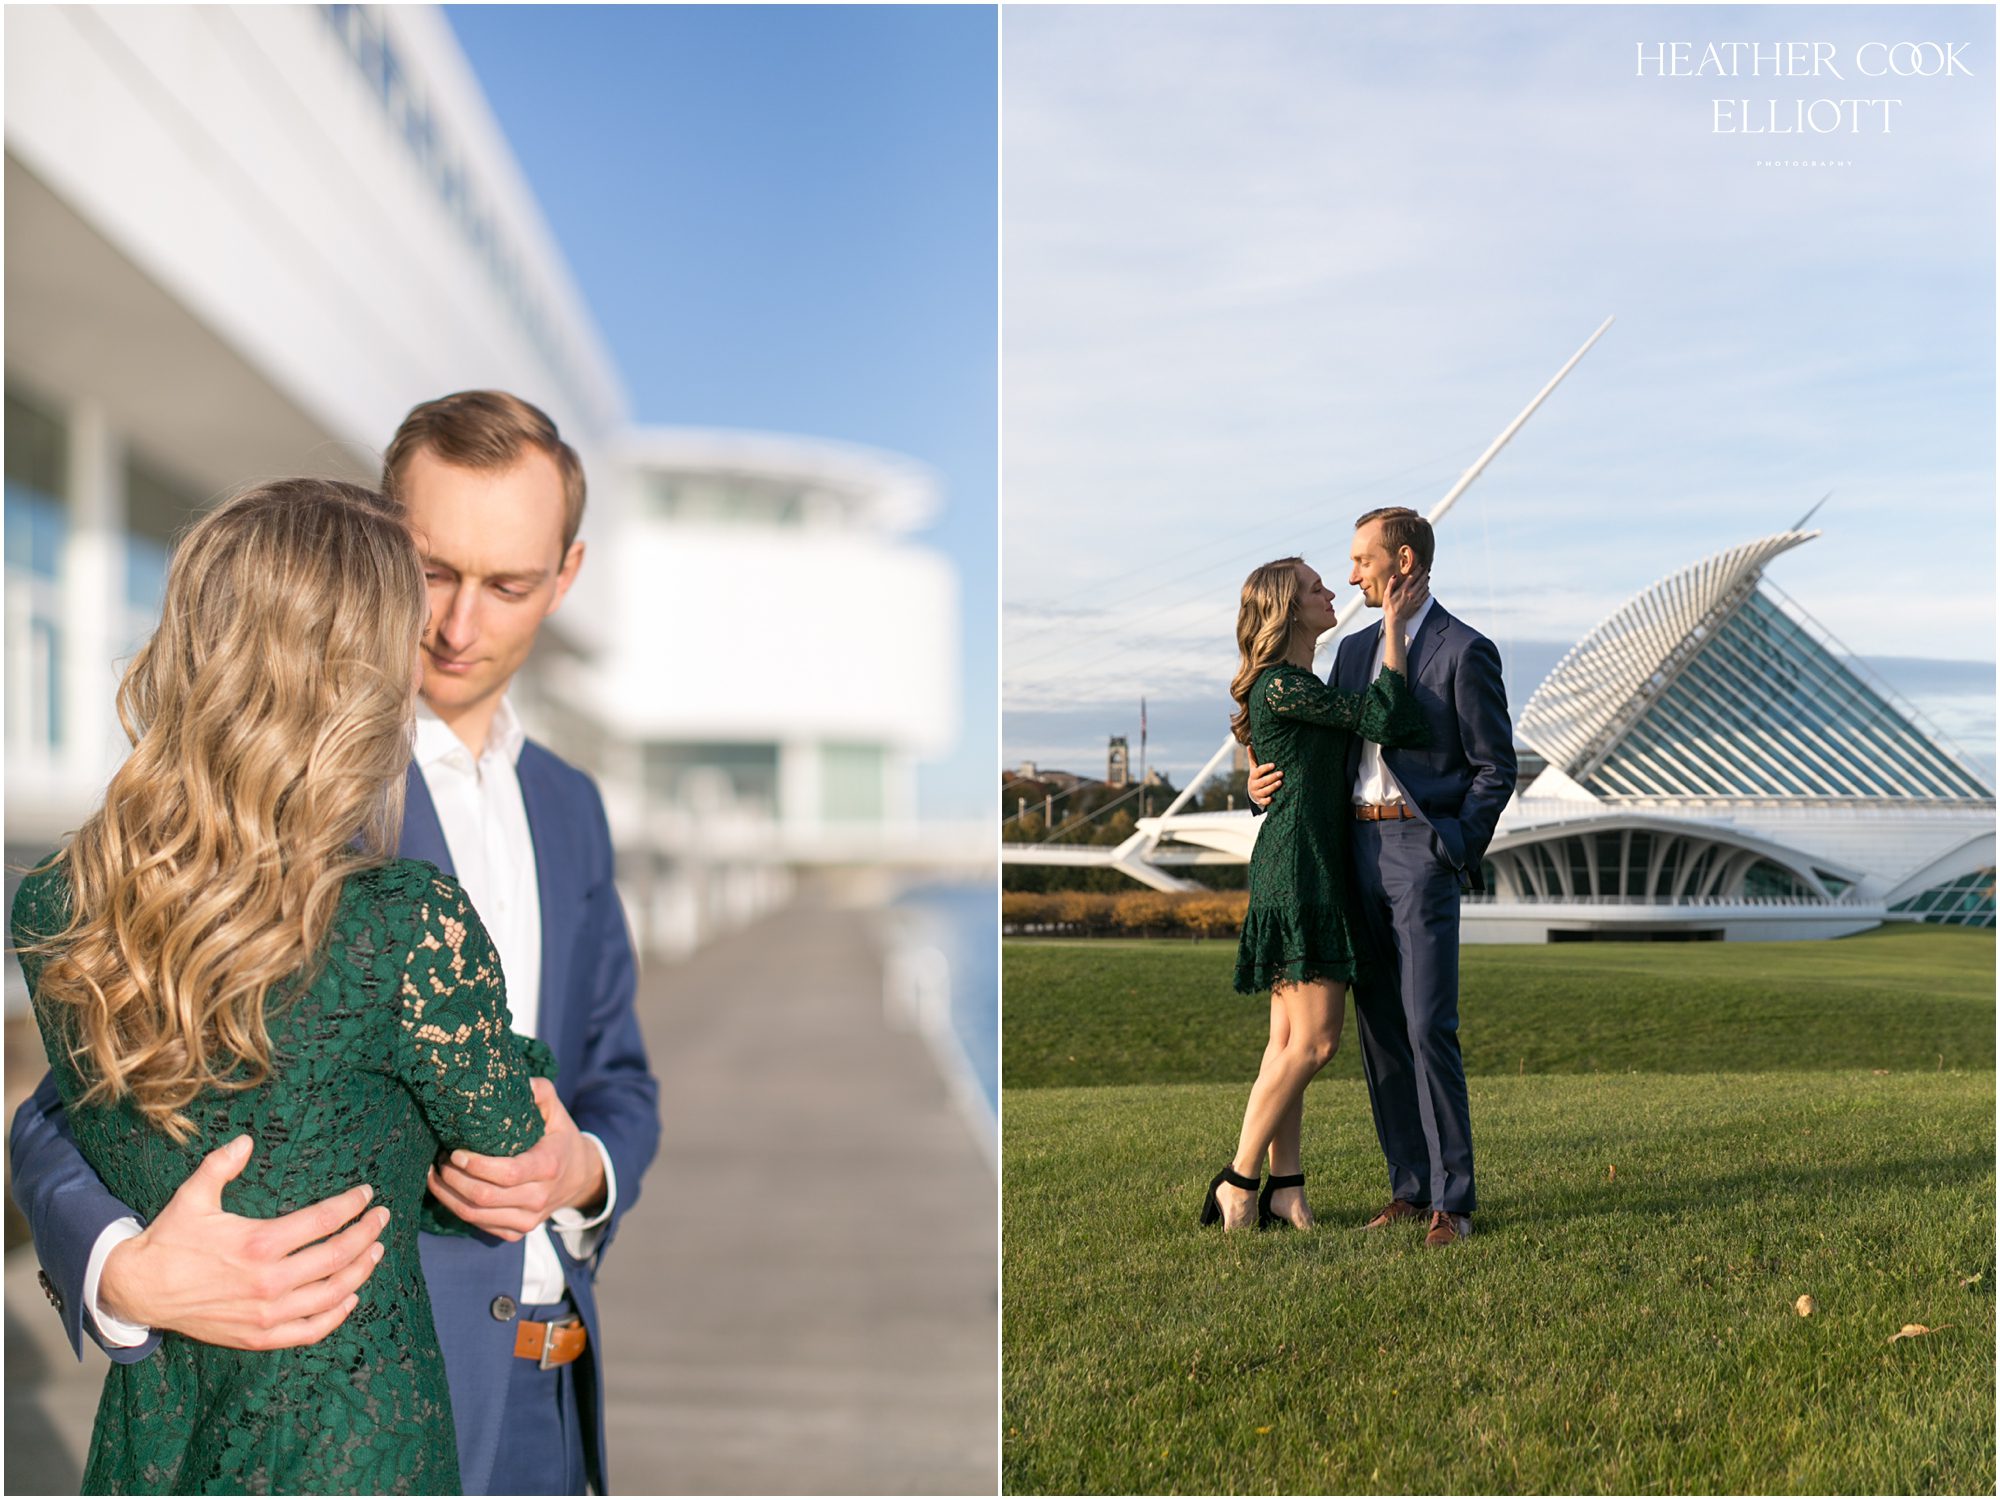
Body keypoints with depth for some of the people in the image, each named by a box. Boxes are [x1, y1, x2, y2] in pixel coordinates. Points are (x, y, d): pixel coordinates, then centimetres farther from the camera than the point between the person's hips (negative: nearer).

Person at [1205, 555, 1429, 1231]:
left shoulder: (1302, 685, 19)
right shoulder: (1281, 685, -12)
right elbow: (1385, 720, -15)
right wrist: (1394, 625, -11)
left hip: (1310, 865, 10)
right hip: (1298, 866, -10)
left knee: (1290, 1038, 8)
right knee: (1315, 1038, -9)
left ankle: (1285, 1188, 11)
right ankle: (1238, 1179, -2)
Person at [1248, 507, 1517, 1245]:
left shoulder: (1466, 651, -5)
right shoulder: (1354, 650, 16)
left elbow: (1495, 768, -4)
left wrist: (1455, 858, -10)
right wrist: (1274, 780, 0)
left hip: (1422, 849, -7)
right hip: (1357, 849, 7)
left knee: (1429, 1027, -9)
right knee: (1379, 1026, 8)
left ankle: (1452, 1199, 0)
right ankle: (1409, 1186, 17)